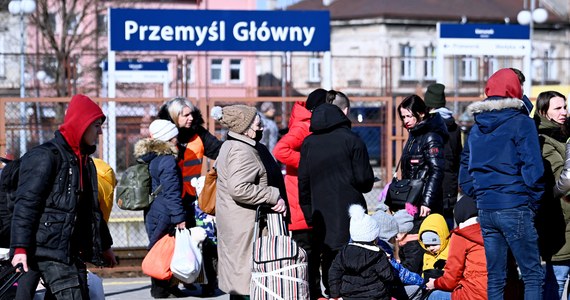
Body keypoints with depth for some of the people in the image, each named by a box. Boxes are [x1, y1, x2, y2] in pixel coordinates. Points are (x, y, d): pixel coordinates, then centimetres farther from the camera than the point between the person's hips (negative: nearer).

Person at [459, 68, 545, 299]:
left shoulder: (476, 128, 13)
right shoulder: (521, 123, -5)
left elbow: (464, 175, 16)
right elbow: (533, 168, -12)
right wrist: (534, 201, -1)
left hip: (485, 209, 6)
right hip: (515, 208, -6)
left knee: (494, 278, 10)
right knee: (533, 276, -2)